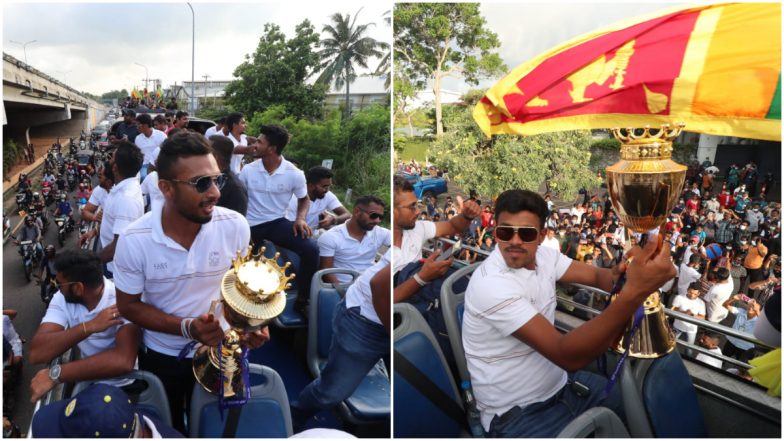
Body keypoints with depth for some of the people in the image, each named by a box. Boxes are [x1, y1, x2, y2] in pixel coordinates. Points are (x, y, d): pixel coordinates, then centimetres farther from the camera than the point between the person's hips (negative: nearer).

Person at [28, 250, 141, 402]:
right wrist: (89, 326, -33)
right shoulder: (62, 299, -9)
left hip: (125, 386, -4)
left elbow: (123, 361, -39)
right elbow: (36, 353, -22)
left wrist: (55, 374, -36)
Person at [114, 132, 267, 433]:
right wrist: (187, 327, -26)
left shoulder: (235, 226, -20)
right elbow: (128, 306, -11)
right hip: (162, 356, 0)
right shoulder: (134, 241, -23)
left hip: (220, 351, 1)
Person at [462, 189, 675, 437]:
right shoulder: (490, 285, -28)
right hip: (517, 413, -8)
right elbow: (567, 355, -35)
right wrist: (635, 291, -45)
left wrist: (620, 276, -22)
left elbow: (596, 276, 5)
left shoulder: (542, 255, -3)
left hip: (560, 383, 8)